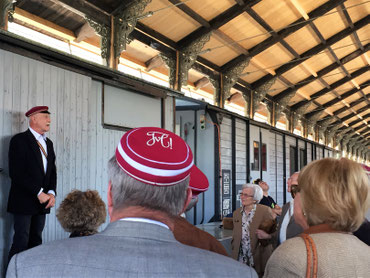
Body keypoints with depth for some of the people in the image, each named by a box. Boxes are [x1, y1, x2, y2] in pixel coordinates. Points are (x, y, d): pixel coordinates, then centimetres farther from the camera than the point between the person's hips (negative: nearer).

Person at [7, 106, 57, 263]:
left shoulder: (48, 143, 15)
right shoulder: (19, 140, -7)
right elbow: (16, 173, -15)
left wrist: (51, 193, -3)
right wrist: (39, 193, -17)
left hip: (42, 202, 6)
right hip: (24, 202, -6)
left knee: (36, 241, 10)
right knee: (21, 243, -3)